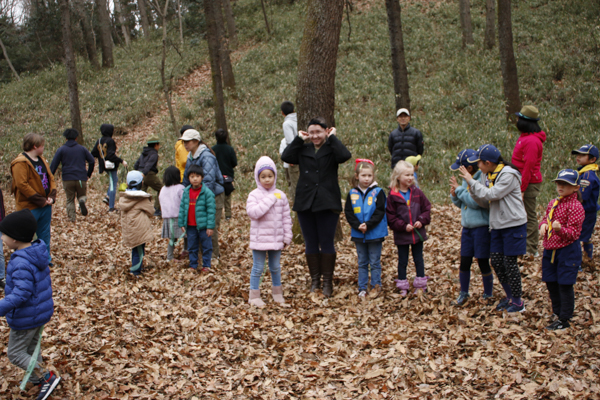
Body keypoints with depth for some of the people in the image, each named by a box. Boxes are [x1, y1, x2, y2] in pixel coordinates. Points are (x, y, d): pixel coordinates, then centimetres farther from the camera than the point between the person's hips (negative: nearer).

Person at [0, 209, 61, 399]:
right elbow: (46, 281, 12)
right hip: (42, 312, 9)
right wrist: (46, 305, 24)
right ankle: (37, 377, 42)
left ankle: (46, 377, 7)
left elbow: (21, 293, -35)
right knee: (33, 346, 26)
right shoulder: (38, 254, 0)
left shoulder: (21, 263, -29)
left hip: (26, 318, -9)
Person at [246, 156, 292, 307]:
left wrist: (287, 237, 5)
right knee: (258, 267, 4)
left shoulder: (281, 195, 2)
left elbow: (286, 218, 6)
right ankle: (254, 295, 15)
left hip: (276, 239, 3)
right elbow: (253, 212, -26)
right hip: (259, 239, -3)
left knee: (275, 267, 16)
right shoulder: (254, 195, -8)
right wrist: (270, 199, -23)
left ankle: (277, 292, 32)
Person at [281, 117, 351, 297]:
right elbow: (286, 157, -7)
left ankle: (327, 282, 12)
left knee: (327, 243, 2)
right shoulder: (303, 150, 9)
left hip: (327, 203, -3)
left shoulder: (332, 149, 1)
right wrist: (299, 139, -3)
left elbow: (345, 155, -21)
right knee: (311, 244, 9)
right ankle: (315, 280, 20)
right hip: (305, 203, 3)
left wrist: (332, 138, -11)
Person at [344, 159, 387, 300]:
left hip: (375, 234, -3)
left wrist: (368, 225, -19)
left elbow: (380, 212, -11)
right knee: (362, 262, 12)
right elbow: (348, 212, -1)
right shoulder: (352, 193, 1)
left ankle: (376, 286, 18)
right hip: (358, 234, 3)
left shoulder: (378, 192, -7)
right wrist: (358, 226, -14)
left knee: (375, 262, 6)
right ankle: (362, 288, 19)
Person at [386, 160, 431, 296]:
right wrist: (403, 226, -18)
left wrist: (422, 221, -12)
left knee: (418, 259, 13)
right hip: (401, 235, -2)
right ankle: (403, 287, 20)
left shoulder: (417, 193, 0)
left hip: (418, 233, 2)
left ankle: (420, 285, 24)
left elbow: (427, 209, 4)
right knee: (402, 261, 9)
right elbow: (390, 217, -9)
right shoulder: (392, 196, -9)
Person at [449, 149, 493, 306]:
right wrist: (454, 195, -4)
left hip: (482, 227, -7)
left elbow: (475, 202, -25)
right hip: (467, 227, 7)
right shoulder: (467, 180, 8)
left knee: (483, 262, 4)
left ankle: (488, 294, 21)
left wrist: (459, 189, -16)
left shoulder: (483, 180, -17)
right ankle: (463, 293, 23)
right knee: (464, 261, 10)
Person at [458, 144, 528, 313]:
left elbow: (491, 195, -23)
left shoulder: (509, 174, -16)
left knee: (510, 261, -3)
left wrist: (471, 181, -18)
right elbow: (484, 202, 6)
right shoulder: (489, 176, 8)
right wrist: (471, 188, -9)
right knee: (496, 261, 8)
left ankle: (518, 302, 11)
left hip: (513, 225, -8)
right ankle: (510, 297, 24)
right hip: (497, 225, 8)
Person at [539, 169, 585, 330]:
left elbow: (573, 233, -17)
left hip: (567, 250, -8)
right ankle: (558, 312, 32)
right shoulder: (553, 203, 9)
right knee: (551, 283, 15)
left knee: (565, 285, -2)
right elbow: (546, 218, 21)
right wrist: (543, 225, -2)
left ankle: (564, 320, 8)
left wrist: (560, 229, -37)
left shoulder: (575, 207, -14)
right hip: (550, 249, 8)